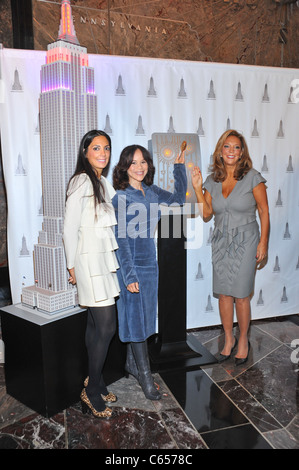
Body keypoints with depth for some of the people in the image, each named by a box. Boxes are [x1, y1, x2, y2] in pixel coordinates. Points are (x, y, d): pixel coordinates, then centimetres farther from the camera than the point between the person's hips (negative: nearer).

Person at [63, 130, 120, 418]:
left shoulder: (103, 183, 16)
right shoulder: (82, 181, -11)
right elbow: (69, 227, -12)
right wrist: (72, 266, -9)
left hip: (104, 259, 8)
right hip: (90, 259, -8)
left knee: (96, 325, 13)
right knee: (106, 326, -5)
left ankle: (94, 384, 26)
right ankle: (92, 391, 12)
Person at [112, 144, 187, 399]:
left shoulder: (151, 191, 5)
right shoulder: (120, 197, -14)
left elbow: (179, 197, 21)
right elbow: (121, 239, -16)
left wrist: (180, 167, 14)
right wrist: (129, 275, -18)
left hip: (150, 263, 7)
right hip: (131, 266, -7)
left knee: (144, 316, 16)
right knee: (135, 318, 3)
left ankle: (131, 363, 36)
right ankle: (146, 377, 17)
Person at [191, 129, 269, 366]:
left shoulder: (253, 177, -7)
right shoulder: (212, 180, 4)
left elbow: (264, 211, -4)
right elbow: (206, 214, 2)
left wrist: (263, 242, -9)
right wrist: (198, 188, -6)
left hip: (245, 242, -4)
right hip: (221, 242, 4)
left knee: (241, 295, 2)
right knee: (224, 294, 9)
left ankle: (243, 341, 25)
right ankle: (229, 339, 29)